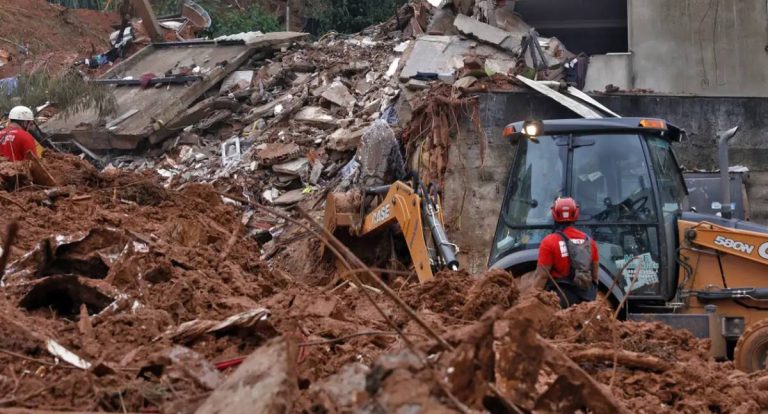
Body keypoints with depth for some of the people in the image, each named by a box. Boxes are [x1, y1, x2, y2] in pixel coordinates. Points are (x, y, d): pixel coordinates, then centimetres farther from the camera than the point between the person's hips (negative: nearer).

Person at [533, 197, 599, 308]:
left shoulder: (549, 242, -9)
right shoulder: (589, 241, 7)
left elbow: (541, 276, -12)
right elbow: (595, 276, 14)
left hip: (560, 297, -5)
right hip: (586, 298, 5)